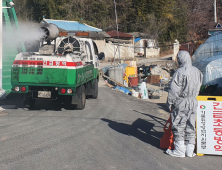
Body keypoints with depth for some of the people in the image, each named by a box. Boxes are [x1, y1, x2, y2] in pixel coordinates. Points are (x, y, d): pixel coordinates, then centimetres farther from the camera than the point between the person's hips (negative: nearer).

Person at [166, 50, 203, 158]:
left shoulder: (180, 72, -17)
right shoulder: (197, 72, 5)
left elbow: (174, 90, -16)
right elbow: (198, 88, 13)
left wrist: (170, 102, -7)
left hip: (181, 102, -6)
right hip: (193, 102, 7)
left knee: (178, 127, 3)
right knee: (190, 127, 12)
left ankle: (179, 150, 8)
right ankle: (190, 151, 18)